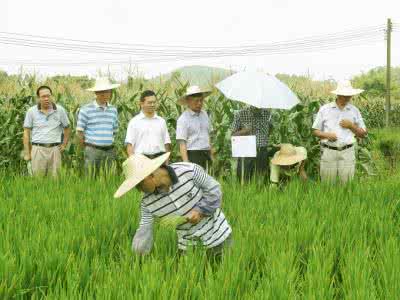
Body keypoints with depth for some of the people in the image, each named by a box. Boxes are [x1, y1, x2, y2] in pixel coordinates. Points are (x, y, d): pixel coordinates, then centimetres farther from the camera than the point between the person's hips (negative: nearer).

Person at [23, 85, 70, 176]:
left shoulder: (60, 110, 3)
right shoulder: (32, 111, 1)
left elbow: (67, 128, 17)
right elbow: (26, 132, 4)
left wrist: (64, 145, 8)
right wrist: (27, 153, 0)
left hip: (54, 149, 1)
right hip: (38, 149, -1)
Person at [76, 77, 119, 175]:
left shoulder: (113, 110, 10)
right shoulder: (86, 110, -5)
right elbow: (80, 131, -2)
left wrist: (108, 142, 13)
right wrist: (87, 146, 2)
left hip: (109, 151, 4)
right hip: (93, 151, -4)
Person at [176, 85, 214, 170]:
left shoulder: (204, 115, 13)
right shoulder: (183, 119, -7)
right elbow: (182, 143, -12)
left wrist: (211, 154, 17)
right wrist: (186, 163, -19)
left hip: (206, 156, 6)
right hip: (193, 155, -6)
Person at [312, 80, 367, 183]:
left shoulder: (354, 111, 11)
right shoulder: (324, 109, 7)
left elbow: (362, 134, 12)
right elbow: (315, 131, 10)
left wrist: (351, 126, -5)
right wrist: (326, 135, -10)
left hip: (347, 152, 1)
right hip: (328, 151, -1)